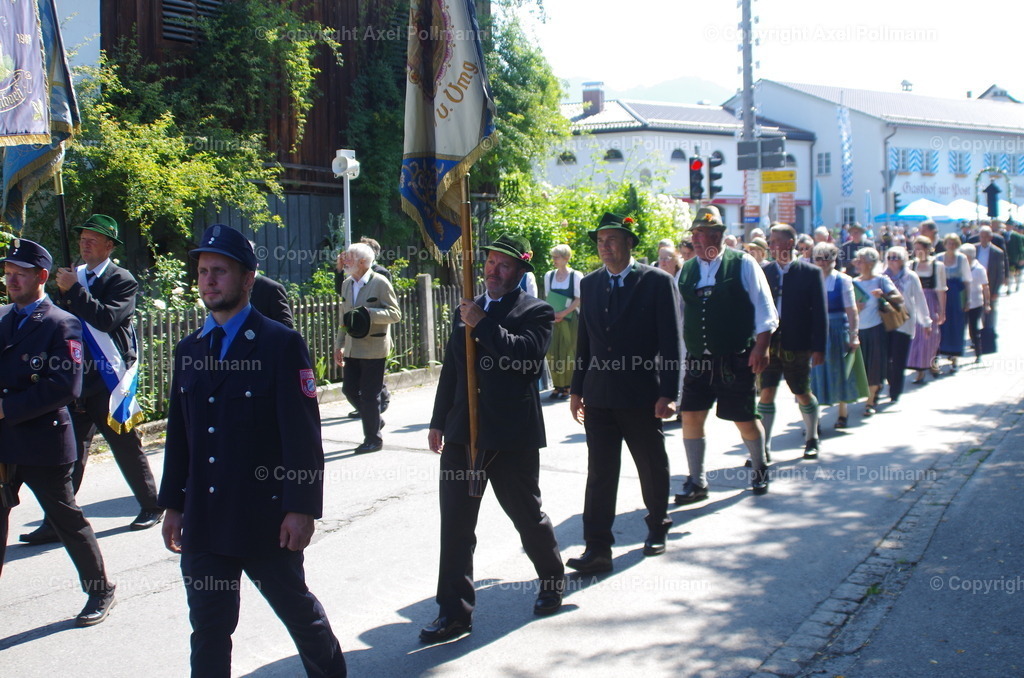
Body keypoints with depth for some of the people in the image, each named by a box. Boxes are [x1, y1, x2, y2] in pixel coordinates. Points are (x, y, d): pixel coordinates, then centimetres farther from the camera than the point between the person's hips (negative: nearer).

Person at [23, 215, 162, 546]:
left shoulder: (122, 281, -4)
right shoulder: (74, 276, 14)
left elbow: (107, 318, -21)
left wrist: (74, 290, -21)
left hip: (109, 379, -5)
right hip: (78, 379, 5)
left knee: (127, 447, 6)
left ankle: (151, 507, 22)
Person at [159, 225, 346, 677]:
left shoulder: (281, 344, -8)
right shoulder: (188, 350, 9)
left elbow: (302, 432, -12)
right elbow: (178, 433, 12)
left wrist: (301, 508, -15)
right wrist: (173, 504, 11)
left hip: (265, 518, -4)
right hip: (204, 521, 5)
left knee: (298, 609, 13)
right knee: (208, 631, 8)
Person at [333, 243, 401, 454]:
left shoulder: (380, 283, -9)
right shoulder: (347, 284, 12)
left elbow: (395, 314, -10)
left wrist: (369, 313, -23)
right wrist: (339, 345, 18)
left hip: (374, 348, -7)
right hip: (352, 348, 7)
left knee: (370, 394, -2)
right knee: (349, 389, 8)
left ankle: (373, 439, 10)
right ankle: (375, 420, 30)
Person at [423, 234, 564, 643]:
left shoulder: (535, 312, -3)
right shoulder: (467, 311, 15)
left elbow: (527, 353, -22)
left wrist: (482, 325, -20)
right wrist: (438, 421, 18)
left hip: (512, 436, -5)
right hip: (463, 433, 5)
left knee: (526, 513, 11)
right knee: (455, 525, 3)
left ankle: (552, 580, 36)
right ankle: (454, 612, 9)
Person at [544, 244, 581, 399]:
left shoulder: (576, 276, -4)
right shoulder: (549, 276, 9)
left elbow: (579, 299, -7)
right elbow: (547, 297, 12)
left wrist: (563, 313, -14)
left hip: (570, 319, -4)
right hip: (553, 320, 4)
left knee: (568, 353, -2)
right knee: (552, 352, -2)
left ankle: (566, 387, 6)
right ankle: (558, 386, 5)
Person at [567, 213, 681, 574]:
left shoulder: (658, 282, -6)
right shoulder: (590, 284, 8)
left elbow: (670, 341, -9)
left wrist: (669, 393, -14)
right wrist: (577, 389, 12)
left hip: (642, 395, -3)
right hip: (599, 395, 3)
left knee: (652, 467, 13)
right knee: (599, 472, -1)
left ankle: (657, 527, 35)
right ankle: (597, 548, 1)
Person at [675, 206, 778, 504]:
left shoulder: (742, 264, -5)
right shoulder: (687, 270, 7)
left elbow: (763, 307, -6)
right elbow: (678, 313, 14)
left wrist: (761, 346, -13)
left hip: (735, 359, -4)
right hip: (697, 359, 4)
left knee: (744, 419, 6)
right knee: (690, 416, -1)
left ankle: (760, 469, 31)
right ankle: (696, 482, 11)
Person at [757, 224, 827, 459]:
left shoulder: (810, 272, -3)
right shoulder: (764, 271, 5)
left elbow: (820, 313, -4)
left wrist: (819, 347, -8)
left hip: (797, 346, -2)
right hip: (768, 343, 2)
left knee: (803, 394, 11)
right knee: (766, 392, -4)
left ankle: (812, 440, 31)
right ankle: (764, 448, 0)